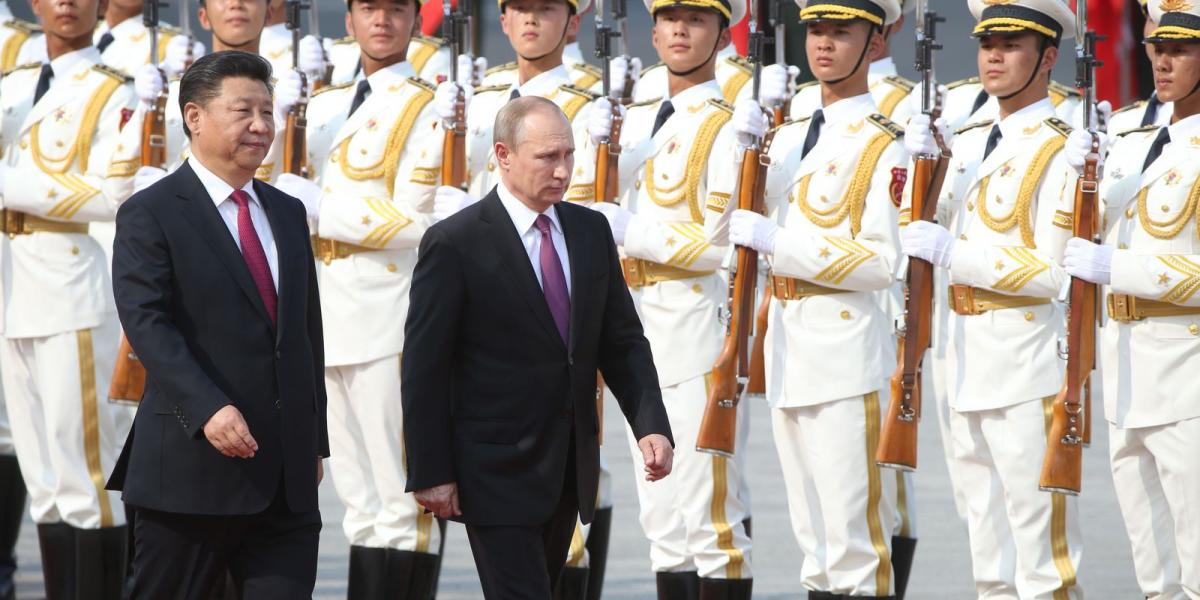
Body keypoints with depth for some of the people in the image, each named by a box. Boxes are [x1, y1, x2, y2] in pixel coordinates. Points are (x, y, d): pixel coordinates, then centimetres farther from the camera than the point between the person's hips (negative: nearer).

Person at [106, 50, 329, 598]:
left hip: (287, 476, 6)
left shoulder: (287, 214, 17)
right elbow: (147, 324, -15)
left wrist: (316, 440, 16)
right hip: (192, 470, -6)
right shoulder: (150, 215, -4)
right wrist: (208, 410, -27)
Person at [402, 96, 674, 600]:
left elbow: (622, 342, 10)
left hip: (569, 470, 6)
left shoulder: (591, 231, 7)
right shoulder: (455, 244, -11)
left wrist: (651, 425, -6)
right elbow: (423, 369, -9)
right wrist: (431, 475, -12)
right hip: (498, 474, -6)